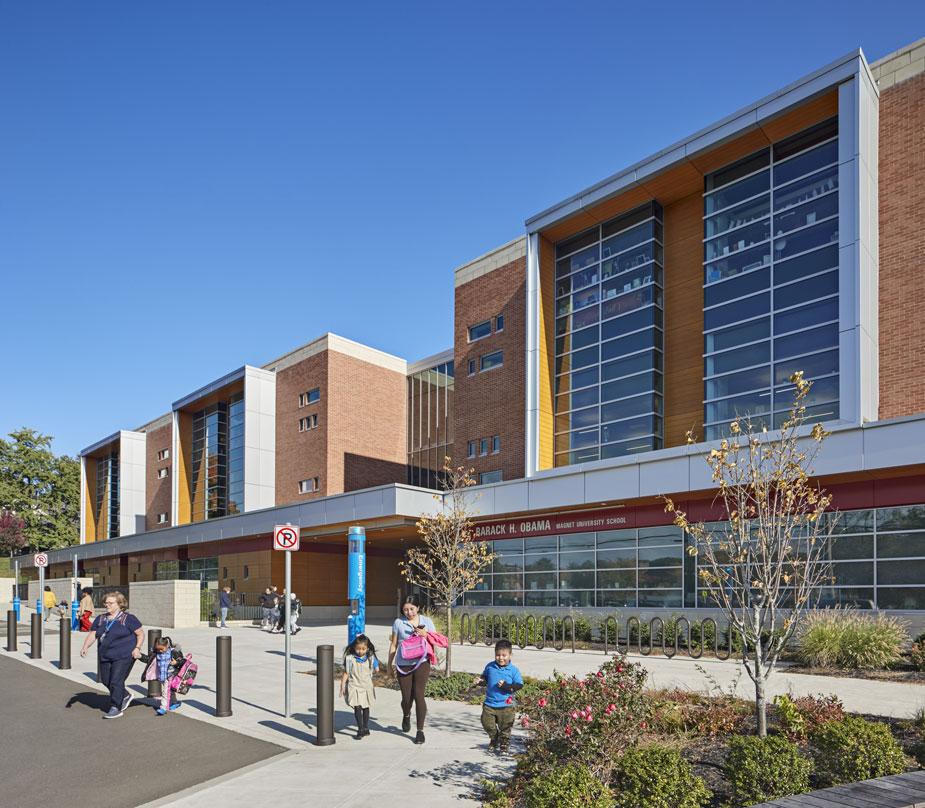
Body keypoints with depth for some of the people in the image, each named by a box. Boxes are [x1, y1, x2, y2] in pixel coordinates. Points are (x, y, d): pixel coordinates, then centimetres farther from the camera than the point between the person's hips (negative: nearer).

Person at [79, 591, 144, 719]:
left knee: (116, 681, -10)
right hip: (105, 657, 7)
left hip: (123, 656, -6)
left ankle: (115, 708, 2)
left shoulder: (128, 619, -4)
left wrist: (137, 648, -13)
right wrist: (85, 647, -11)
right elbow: (93, 635, 6)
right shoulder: (100, 619, 12)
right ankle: (125, 696, 32)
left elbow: (140, 634, -1)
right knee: (106, 680, 10)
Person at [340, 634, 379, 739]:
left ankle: (365, 728, 29)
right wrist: (342, 686, -3)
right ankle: (360, 729, -7)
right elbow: (346, 673, -3)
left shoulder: (371, 658, -3)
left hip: (367, 687, 3)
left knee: (366, 707, 15)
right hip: (354, 687, -3)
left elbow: (376, 670, 10)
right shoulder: (349, 658, -8)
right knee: (357, 708, -12)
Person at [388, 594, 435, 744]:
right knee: (406, 698, 4)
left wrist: (425, 635, -12)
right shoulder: (398, 622, 4)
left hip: (421, 663, -1)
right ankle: (406, 716, 40)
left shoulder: (426, 621, 5)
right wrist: (390, 663, 6)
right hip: (403, 665, 1)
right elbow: (394, 645, 10)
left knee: (418, 695, -9)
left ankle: (420, 731, 5)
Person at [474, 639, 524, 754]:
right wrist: (480, 681, -7)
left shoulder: (513, 670, -10)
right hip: (489, 703, 3)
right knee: (487, 724, 10)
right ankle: (494, 740, 36)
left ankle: (504, 744, 29)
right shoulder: (490, 667, -1)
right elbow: (485, 678, 15)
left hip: (506, 705, -3)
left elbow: (519, 685, -11)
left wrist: (506, 686, -25)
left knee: (505, 728, 7)